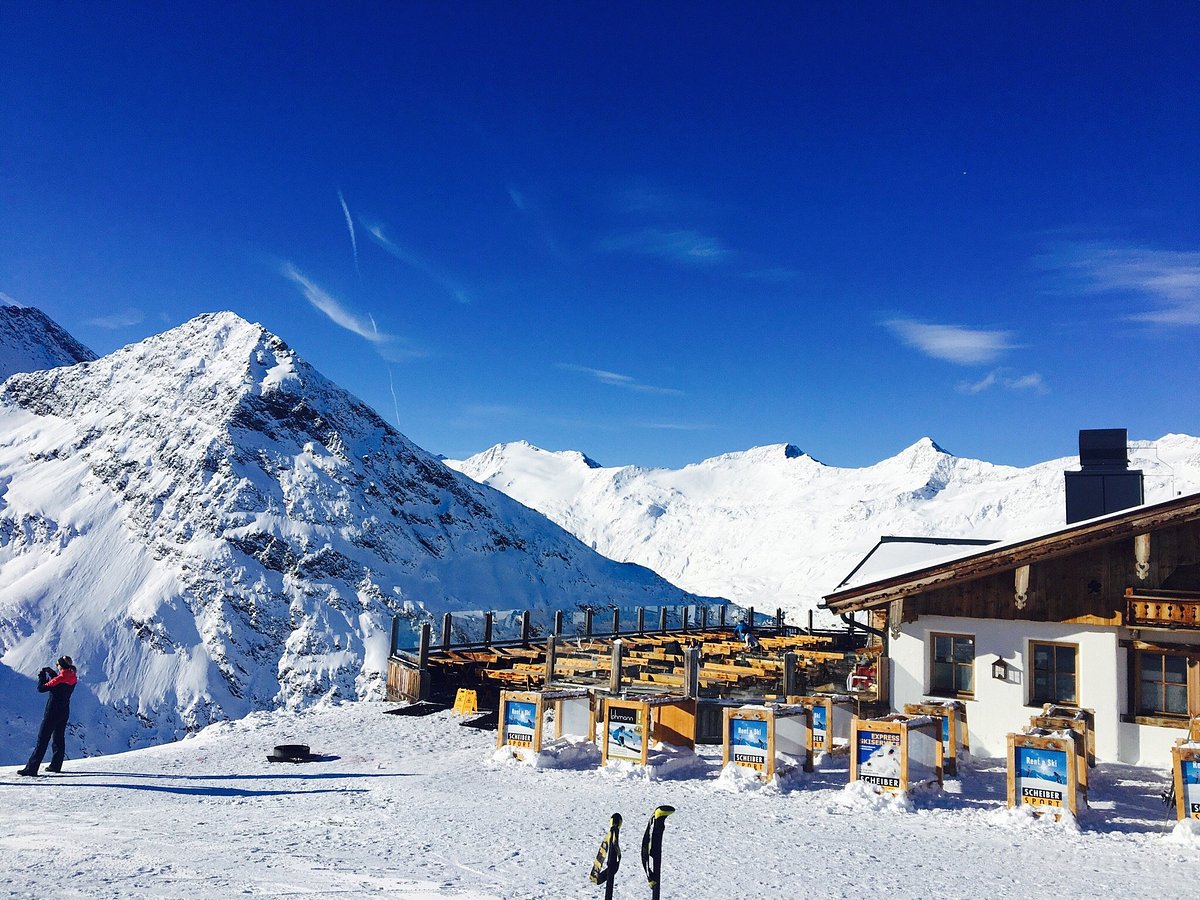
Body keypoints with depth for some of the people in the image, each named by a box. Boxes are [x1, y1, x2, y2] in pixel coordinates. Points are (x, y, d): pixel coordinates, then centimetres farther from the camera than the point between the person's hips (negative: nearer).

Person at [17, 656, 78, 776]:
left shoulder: (61, 678, -21)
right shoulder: (73, 678, 2)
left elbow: (41, 688, -14)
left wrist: (42, 677, 3)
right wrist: (51, 673, 14)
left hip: (53, 711, -8)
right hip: (65, 711, 8)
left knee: (42, 739, -5)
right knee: (59, 738, 17)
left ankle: (31, 768, -5)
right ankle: (56, 765, 23)